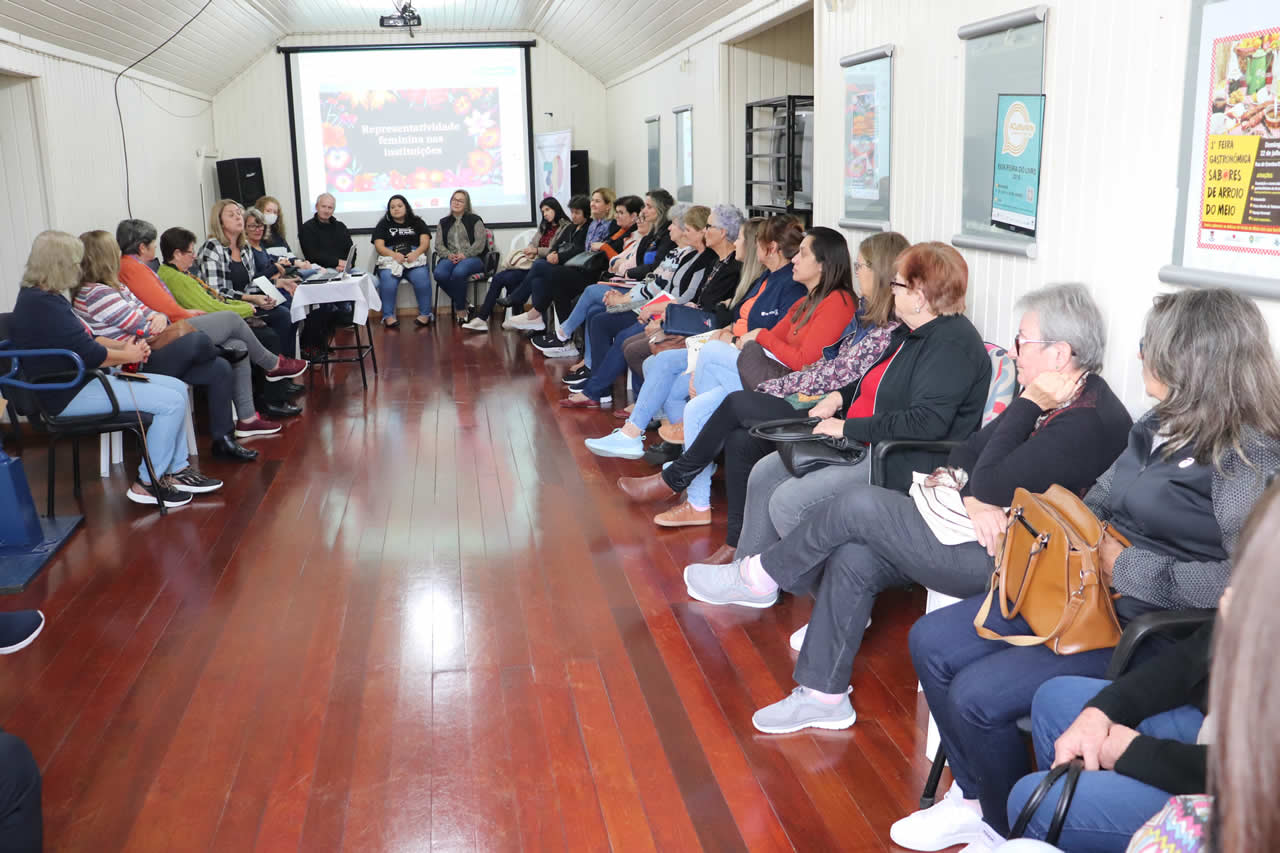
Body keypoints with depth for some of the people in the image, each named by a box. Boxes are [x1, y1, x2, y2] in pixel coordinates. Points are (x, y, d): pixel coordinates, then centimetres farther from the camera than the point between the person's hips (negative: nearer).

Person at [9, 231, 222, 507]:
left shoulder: (41, 296, 14)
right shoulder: (42, 304, -20)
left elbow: (84, 339, 18)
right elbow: (88, 353, -22)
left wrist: (124, 346, 2)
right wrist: (128, 356, -5)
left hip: (80, 380, 11)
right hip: (68, 394, -11)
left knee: (177, 387, 6)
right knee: (171, 401, -18)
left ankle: (176, 470, 9)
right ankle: (148, 484, -6)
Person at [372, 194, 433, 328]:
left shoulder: (417, 222, 20)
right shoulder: (383, 224, 19)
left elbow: (425, 243, 7)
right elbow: (379, 246, 5)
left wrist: (415, 253, -16)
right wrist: (394, 255, -15)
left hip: (414, 257, 0)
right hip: (390, 258, 0)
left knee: (421, 277, -33)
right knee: (387, 279, -34)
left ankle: (425, 314, -24)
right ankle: (388, 316, -29)